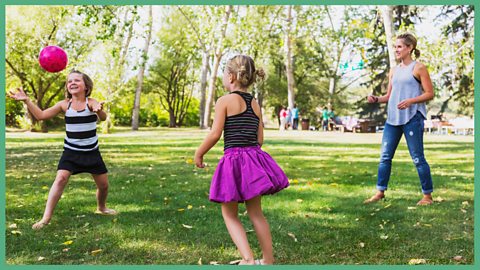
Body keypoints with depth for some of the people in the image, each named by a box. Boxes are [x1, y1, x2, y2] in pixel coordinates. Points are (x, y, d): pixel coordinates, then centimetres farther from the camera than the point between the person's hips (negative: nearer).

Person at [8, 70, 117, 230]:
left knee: (103, 184, 9)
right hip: (71, 151, 0)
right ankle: (46, 217, -17)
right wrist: (26, 100, -14)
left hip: (91, 152, 0)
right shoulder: (64, 105, -4)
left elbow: (103, 117, -32)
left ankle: (101, 208, 39)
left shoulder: (91, 103, -12)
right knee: (60, 179, -20)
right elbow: (41, 115, -3)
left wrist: (99, 110, -56)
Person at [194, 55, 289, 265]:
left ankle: (248, 259, -5)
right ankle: (268, 260, 21)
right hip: (255, 159, 6)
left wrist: (199, 154, 3)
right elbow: (260, 139, 10)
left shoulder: (225, 101, -6)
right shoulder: (255, 103, 11)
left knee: (229, 214, 8)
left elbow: (215, 134, -10)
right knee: (255, 213, 17)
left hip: (234, 159, -6)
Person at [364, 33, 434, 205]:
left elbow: (429, 94, -5)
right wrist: (376, 99, -2)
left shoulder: (418, 68, -2)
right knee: (385, 156, 6)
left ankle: (427, 195, 10)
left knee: (417, 157, -2)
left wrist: (410, 101, -20)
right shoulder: (394, 71, 15)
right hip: (393, 118, 6)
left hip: (412, 118, -6)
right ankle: (380, 192, 15)